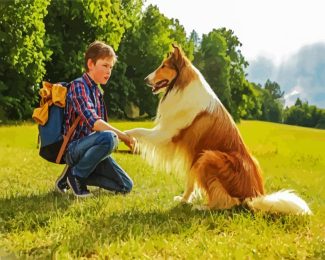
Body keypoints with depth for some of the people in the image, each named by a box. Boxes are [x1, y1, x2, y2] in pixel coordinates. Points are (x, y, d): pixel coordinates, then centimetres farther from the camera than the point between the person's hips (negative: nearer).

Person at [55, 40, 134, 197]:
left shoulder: (97, 91, 14)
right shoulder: (78, 86, -13)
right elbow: (93, 122, -26)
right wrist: (122, 136, -28)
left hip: (89, 148, 8)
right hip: (73, 148, -8)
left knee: (126, 186, 1)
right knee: (109, 138, -37)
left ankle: (75, 178, 9)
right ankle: (76, 174, -14)